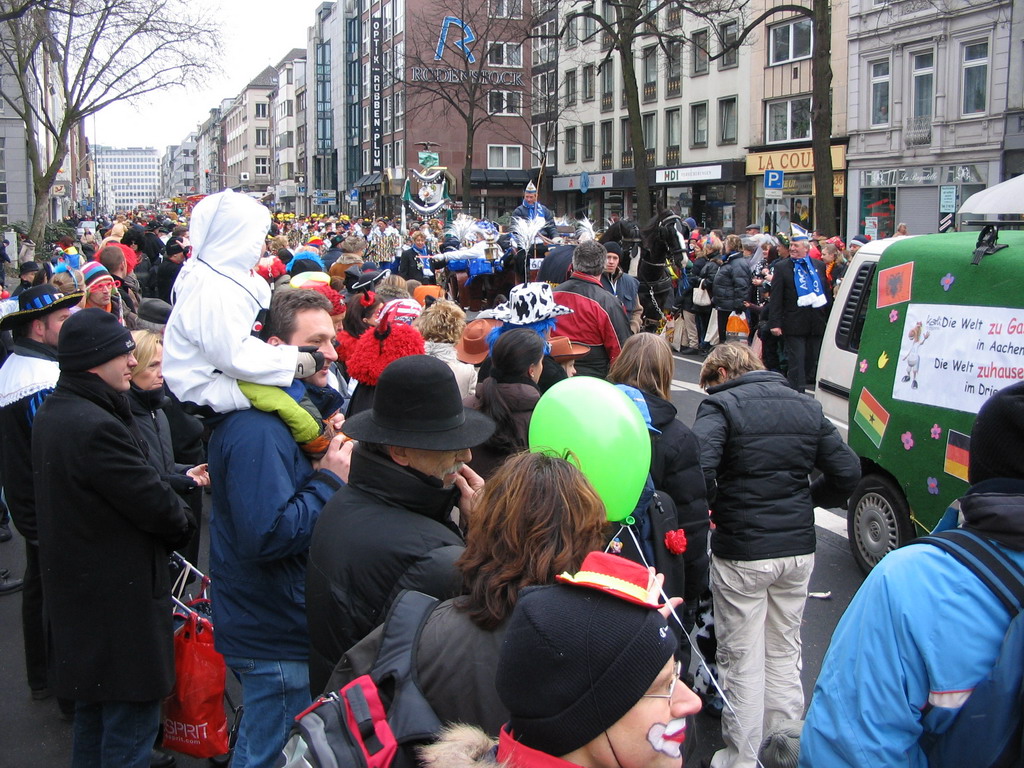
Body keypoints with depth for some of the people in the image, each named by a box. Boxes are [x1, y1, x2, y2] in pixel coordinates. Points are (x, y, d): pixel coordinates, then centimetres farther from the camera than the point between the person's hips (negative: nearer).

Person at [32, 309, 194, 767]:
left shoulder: (52, 414, 7)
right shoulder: (96, 427, -26)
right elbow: (154, 504, -21)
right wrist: (185, 523, -1)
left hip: (76, 593, 11)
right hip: (120, 600, -11)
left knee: (93, 710, 23)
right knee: (130, 720, 0)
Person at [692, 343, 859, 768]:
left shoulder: (721, 406, -11)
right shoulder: (806, 407, 7)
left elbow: (698, 467, -26)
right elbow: (847, 471, 4)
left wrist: (711, 510, -9)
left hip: (741, 553, -5)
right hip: (798, 550, 6)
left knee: (742, 661, 8)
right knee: (785, 654, 20)